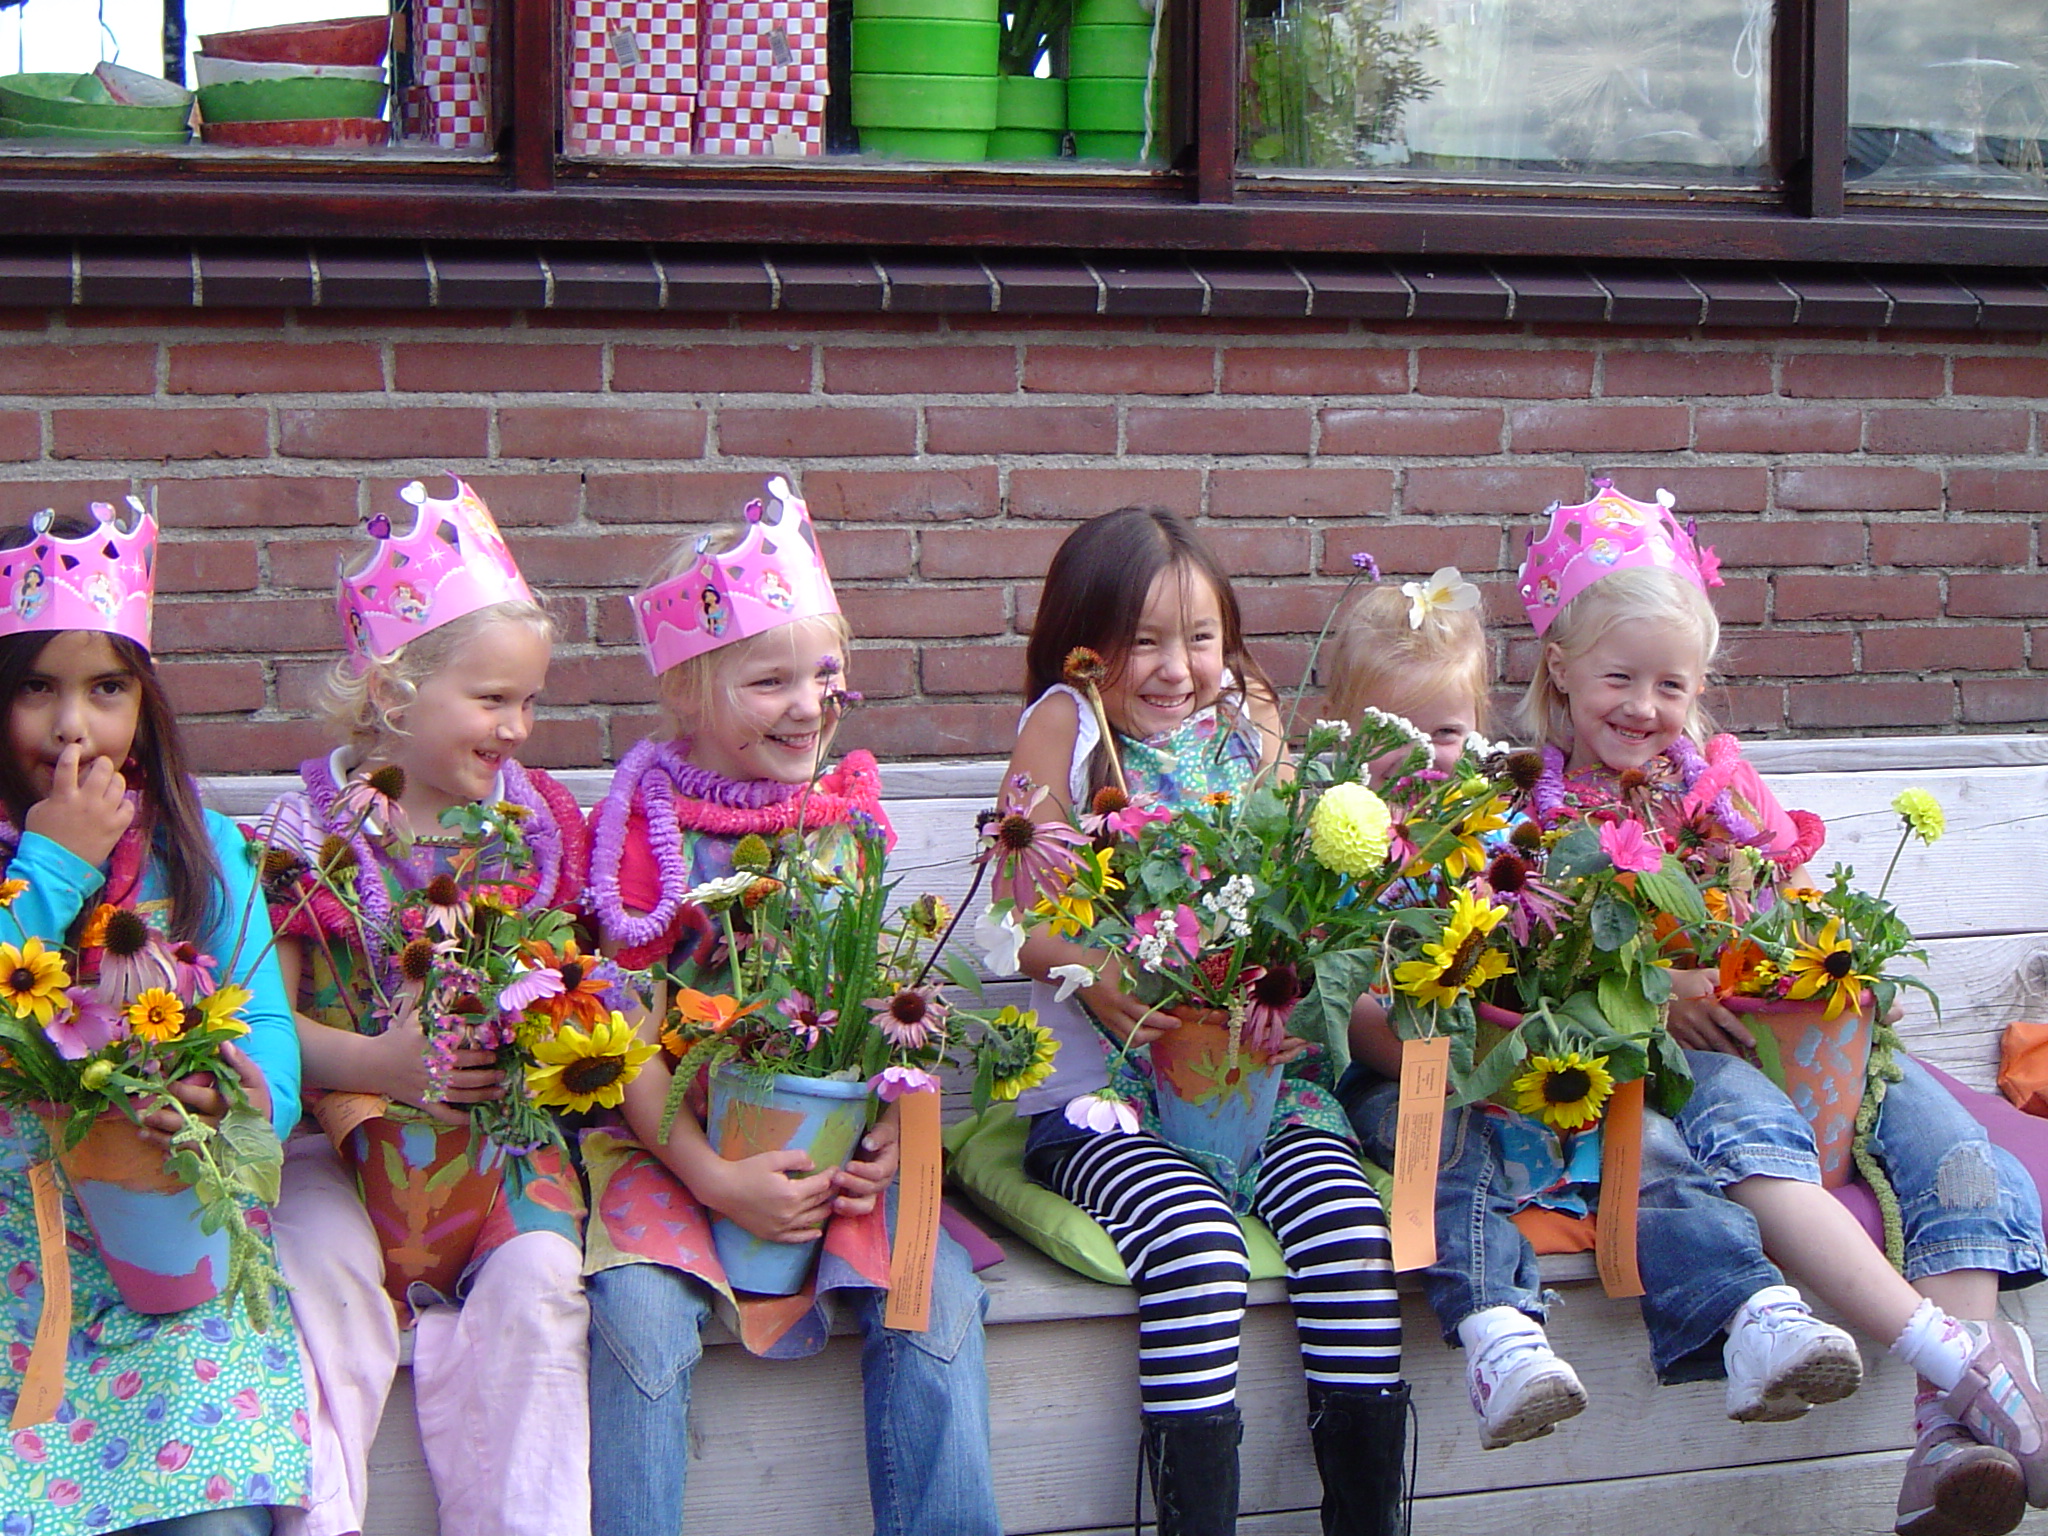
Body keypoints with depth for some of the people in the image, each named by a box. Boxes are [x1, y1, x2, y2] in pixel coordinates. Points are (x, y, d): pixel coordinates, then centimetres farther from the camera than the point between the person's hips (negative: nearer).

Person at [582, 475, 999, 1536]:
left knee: (937, 1289, -18)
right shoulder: (647, 830, -6)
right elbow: (625, 1030, -9)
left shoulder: (846, 818, 8)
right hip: (672, 1138, -3)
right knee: (640, 1310, -28)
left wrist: (892, 1125, -7)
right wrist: (713, 1178, -19)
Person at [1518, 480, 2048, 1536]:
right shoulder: (1532, 805, 5)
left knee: (1923, 1109, -22)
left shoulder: (1719, 782, 17)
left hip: (1765, 1030, 5)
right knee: (1740, 1116, -37)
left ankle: (1950, 1428, -38)